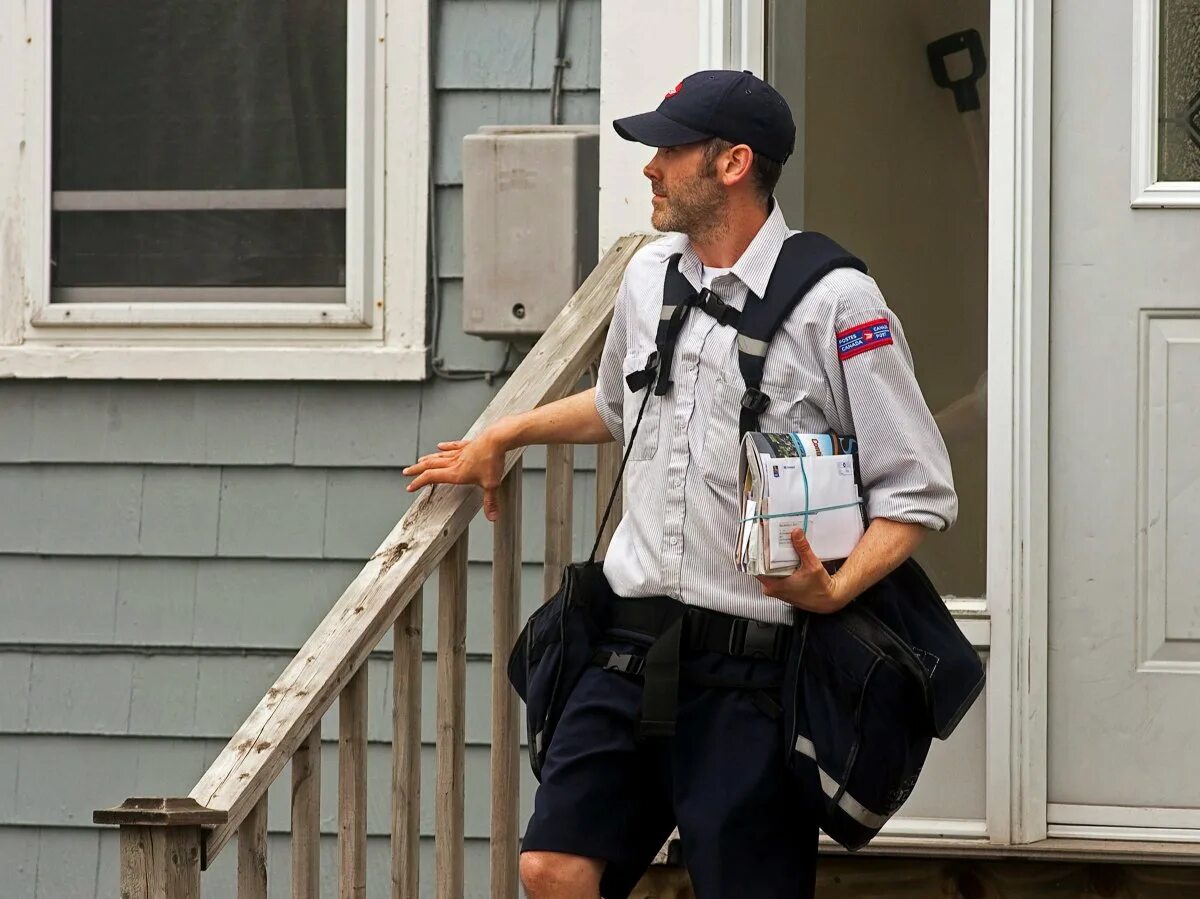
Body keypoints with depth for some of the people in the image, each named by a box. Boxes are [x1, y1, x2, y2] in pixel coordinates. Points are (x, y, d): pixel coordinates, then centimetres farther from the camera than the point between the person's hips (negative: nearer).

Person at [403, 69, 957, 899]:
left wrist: (834, 591, -22)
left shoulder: (834, 301, -9)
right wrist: (499, 440, 39)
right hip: (634, 642, 6)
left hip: (753, 661, -6)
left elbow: (918, 492, -8)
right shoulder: (648, 276, 12)